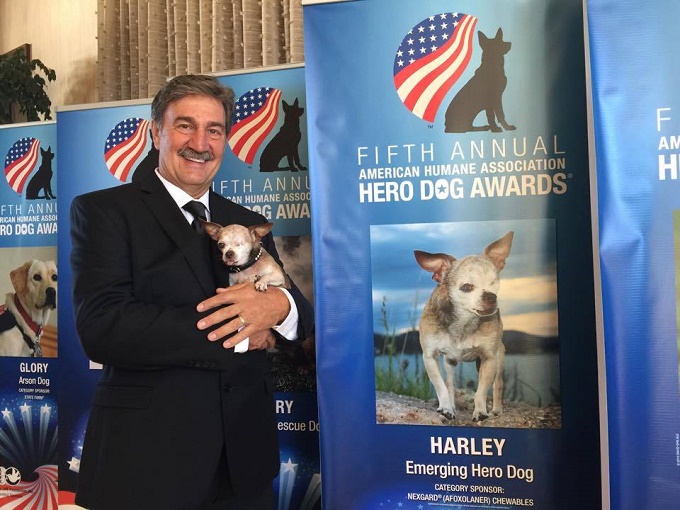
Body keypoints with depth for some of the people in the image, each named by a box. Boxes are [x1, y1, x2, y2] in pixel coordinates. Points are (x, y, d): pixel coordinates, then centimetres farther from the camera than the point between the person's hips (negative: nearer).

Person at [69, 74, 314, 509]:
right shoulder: (104, 210, -4)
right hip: (145, 457, -5)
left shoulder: (249, 224, 11)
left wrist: (279, 305, -19)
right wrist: (240, 334, -15)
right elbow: (102, 328, -19)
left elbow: (304, 321, 5)